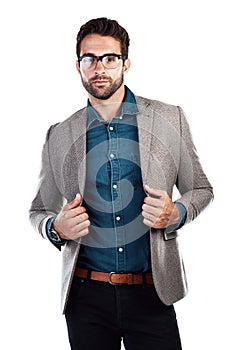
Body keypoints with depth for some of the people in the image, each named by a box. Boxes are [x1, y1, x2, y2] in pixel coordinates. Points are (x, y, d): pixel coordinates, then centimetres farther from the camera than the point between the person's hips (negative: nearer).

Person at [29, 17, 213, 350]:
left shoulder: (169, 119, 1)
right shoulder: (59, 136, 4)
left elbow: (201, 190, 9)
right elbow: (38, 210, 12)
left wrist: (176, 213, -12)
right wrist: (57, 228, -10)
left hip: (152, 293, -1)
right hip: (86, 295, 1)